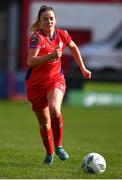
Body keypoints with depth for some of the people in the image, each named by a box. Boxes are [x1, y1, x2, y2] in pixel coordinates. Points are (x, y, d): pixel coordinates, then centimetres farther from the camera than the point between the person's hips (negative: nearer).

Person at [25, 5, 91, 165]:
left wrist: (83, 69, 22)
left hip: (56, 80, 1)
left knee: (54, 110, -28)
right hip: (36, 84, -1)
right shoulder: (36, 37, -17)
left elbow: (73, 48, 20)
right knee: (44, 122, 6)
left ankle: (58, 146, -9)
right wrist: (51, 55, -43)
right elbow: (30, 62, -31)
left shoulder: (62, 35, -3)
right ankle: (49, 153, 31)